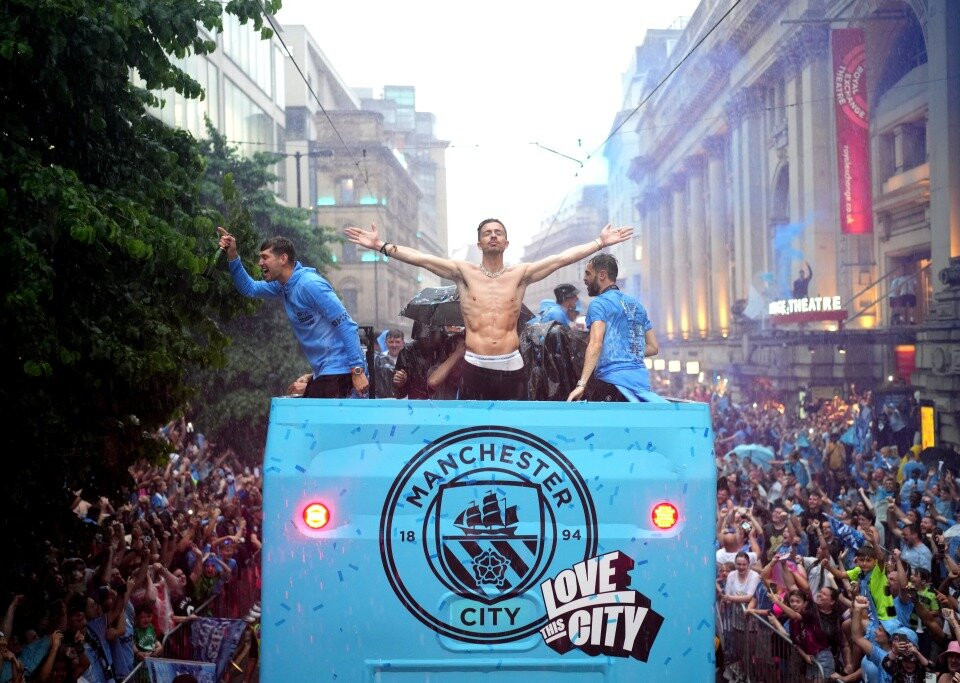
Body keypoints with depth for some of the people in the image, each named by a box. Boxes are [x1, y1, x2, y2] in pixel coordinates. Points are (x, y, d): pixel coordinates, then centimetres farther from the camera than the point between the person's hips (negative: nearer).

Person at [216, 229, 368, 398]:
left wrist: (357, 371, -24)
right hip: (323, 371, 10)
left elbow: (346, 325, -21)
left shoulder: (309, 284, -18)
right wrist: (232, 256, 7)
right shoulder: (283, 285, 10)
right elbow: (249, 289, 22)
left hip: (338, 371, -10)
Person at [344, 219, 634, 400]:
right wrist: (382, 246, -8)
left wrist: (601, 242, -1)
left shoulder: (520, 274, 7)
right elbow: (420, 258, -1)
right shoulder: (464, 272, 5)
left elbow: (562, 258, 3)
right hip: (476, 366, -1)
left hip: (511, 366, 1)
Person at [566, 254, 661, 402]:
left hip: (613, 380, -7)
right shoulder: (636, 305, 21)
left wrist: (581, 384, -23)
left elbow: (596, 344, -17)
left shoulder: (599, 303, -2)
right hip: (643, 381, 7)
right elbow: (653, 347, 22)